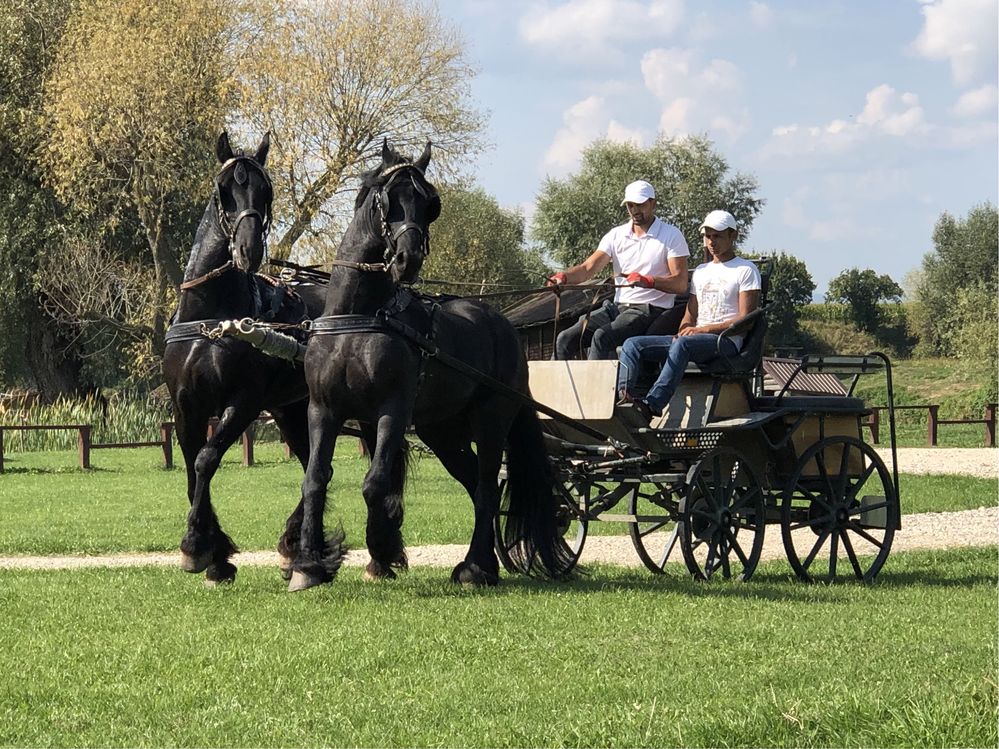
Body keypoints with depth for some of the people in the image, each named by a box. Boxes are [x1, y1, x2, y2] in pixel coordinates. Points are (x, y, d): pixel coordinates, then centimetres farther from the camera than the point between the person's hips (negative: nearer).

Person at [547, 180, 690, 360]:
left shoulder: (671, 235, -2)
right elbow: (588, 268, 1)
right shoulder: (616, 235, 13)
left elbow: (680, 284, -12)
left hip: (650, 309, -6)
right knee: (565, 339, -12)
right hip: (618, 307, 6)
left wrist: (648, 281, -30)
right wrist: (564, 276, -21)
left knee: (602, 337, -31)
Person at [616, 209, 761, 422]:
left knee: (682, 344, -39)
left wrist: (704, 329, -15)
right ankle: (622, 397, -35)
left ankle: (652, 406, -53)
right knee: (633, 344, -12)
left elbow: (745, 319, -6)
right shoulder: (701, 271, 26)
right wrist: (684, 331, -4)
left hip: (727, 341, -7)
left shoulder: (746, 270, 4)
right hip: (697, 339, 7)